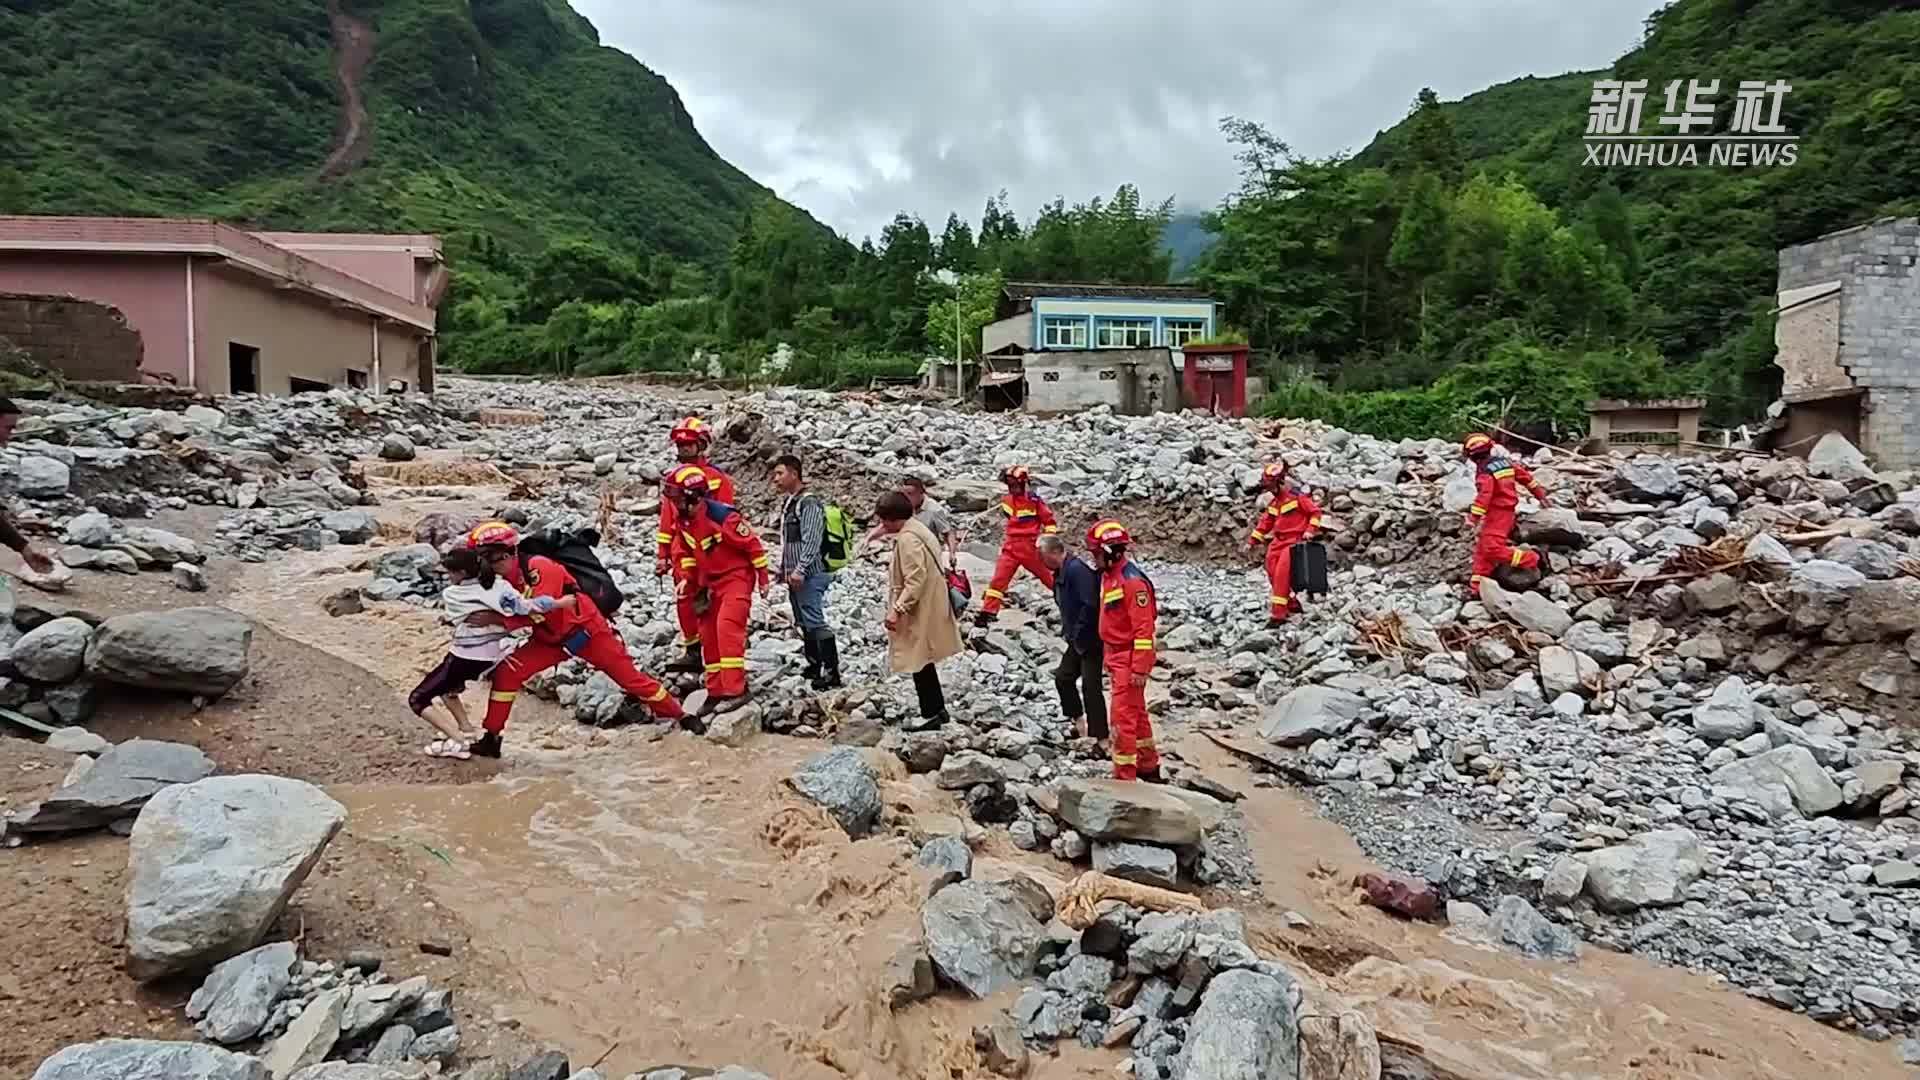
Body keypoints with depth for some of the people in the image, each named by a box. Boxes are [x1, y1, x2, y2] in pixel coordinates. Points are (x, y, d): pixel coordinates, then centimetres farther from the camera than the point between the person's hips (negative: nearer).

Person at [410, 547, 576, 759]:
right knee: (445, 686, 32)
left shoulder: (449, 594, -9)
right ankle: (466, 730, 20)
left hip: (463, 659, -6)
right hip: (490, 659, 6)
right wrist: (560, 603, -17)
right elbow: (522, 606, -19)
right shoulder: (498, 585, -7)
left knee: (417, 699, 8)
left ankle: (456, 740, -7)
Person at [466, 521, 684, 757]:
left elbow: (539, 612, -33)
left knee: (629, 677, -2)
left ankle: (678, 715, 15)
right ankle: (492, 739, 3)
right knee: (506, 672, -8)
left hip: (585, 630, -6)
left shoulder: (538, 567, -26)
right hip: (550, 640, 6)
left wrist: (498, 619, -37)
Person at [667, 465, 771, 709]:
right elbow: (685, 550, 15)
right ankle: (716, 691, 22)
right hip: (710, 582, 9)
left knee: (727, 626, -23)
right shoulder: (682, 519, -2)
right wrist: (688, 578, 5)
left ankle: (735, 690, -23)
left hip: (736, 577, -8)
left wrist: (763, 577, -12)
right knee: (708, 634, 10)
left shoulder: (721, 515, -26)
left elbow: (752, 543, -18)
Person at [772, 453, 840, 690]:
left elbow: (811, 541, -20)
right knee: (803, 623, 15)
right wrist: (783, 569, 21)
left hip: (809, 575, -10)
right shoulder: (787, 503, 17)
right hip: (794, 575, 10)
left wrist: (800, 570, -25)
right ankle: (814, 665, 26)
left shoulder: (809, 502, -12)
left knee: (815, 622, -11)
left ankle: (832, 671, -9)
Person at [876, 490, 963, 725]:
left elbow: (916, 580, -27)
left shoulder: (908, 539, -21)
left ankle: (931, 714, 7)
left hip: (920, 612, -10)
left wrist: (897, 609, -28)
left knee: (918, 662, -1)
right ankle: (937, 709, 26)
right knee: (923, 662, 18)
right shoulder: (916, 530, 11)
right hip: (926, 608, 10)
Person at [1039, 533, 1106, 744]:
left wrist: (1078, 634, -21)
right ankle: (1079, 722, 32)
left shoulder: (1077, 569, -22)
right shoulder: (1060, 572, 10)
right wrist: (1068, 631, 11)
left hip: (1091, 640, -10)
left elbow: (1090, 604, -28)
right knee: (1063, 677, 16)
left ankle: (1101, 737, -1)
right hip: (1077, 639, 10)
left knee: (1090, 686, -8)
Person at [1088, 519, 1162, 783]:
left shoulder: (1132, 580, -21)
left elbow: (1144, 627, -22)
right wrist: (1109, 658, 21)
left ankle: (1125, 776, 0)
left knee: (1123, 717, -7)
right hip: (1116, 657, 10)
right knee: (1136, 714, 20)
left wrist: (1140, 668, -23)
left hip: (1129, 659, -10)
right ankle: (1149, 769, 34)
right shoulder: (1107, 576, 9)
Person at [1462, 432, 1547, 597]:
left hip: (1497, 513, -10)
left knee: (1492, 548, -14)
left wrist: (1473, 517, -26)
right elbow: (1525, 475, 16)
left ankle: (1531, 560, -4)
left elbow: (1483, 496, -27)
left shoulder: (1485, 472, -19)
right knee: (1482, 547, 10)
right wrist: (1538, 492, 28)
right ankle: (1478, 584, 10)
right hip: (1507, 510, 10)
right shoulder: (1506, 461, 7)